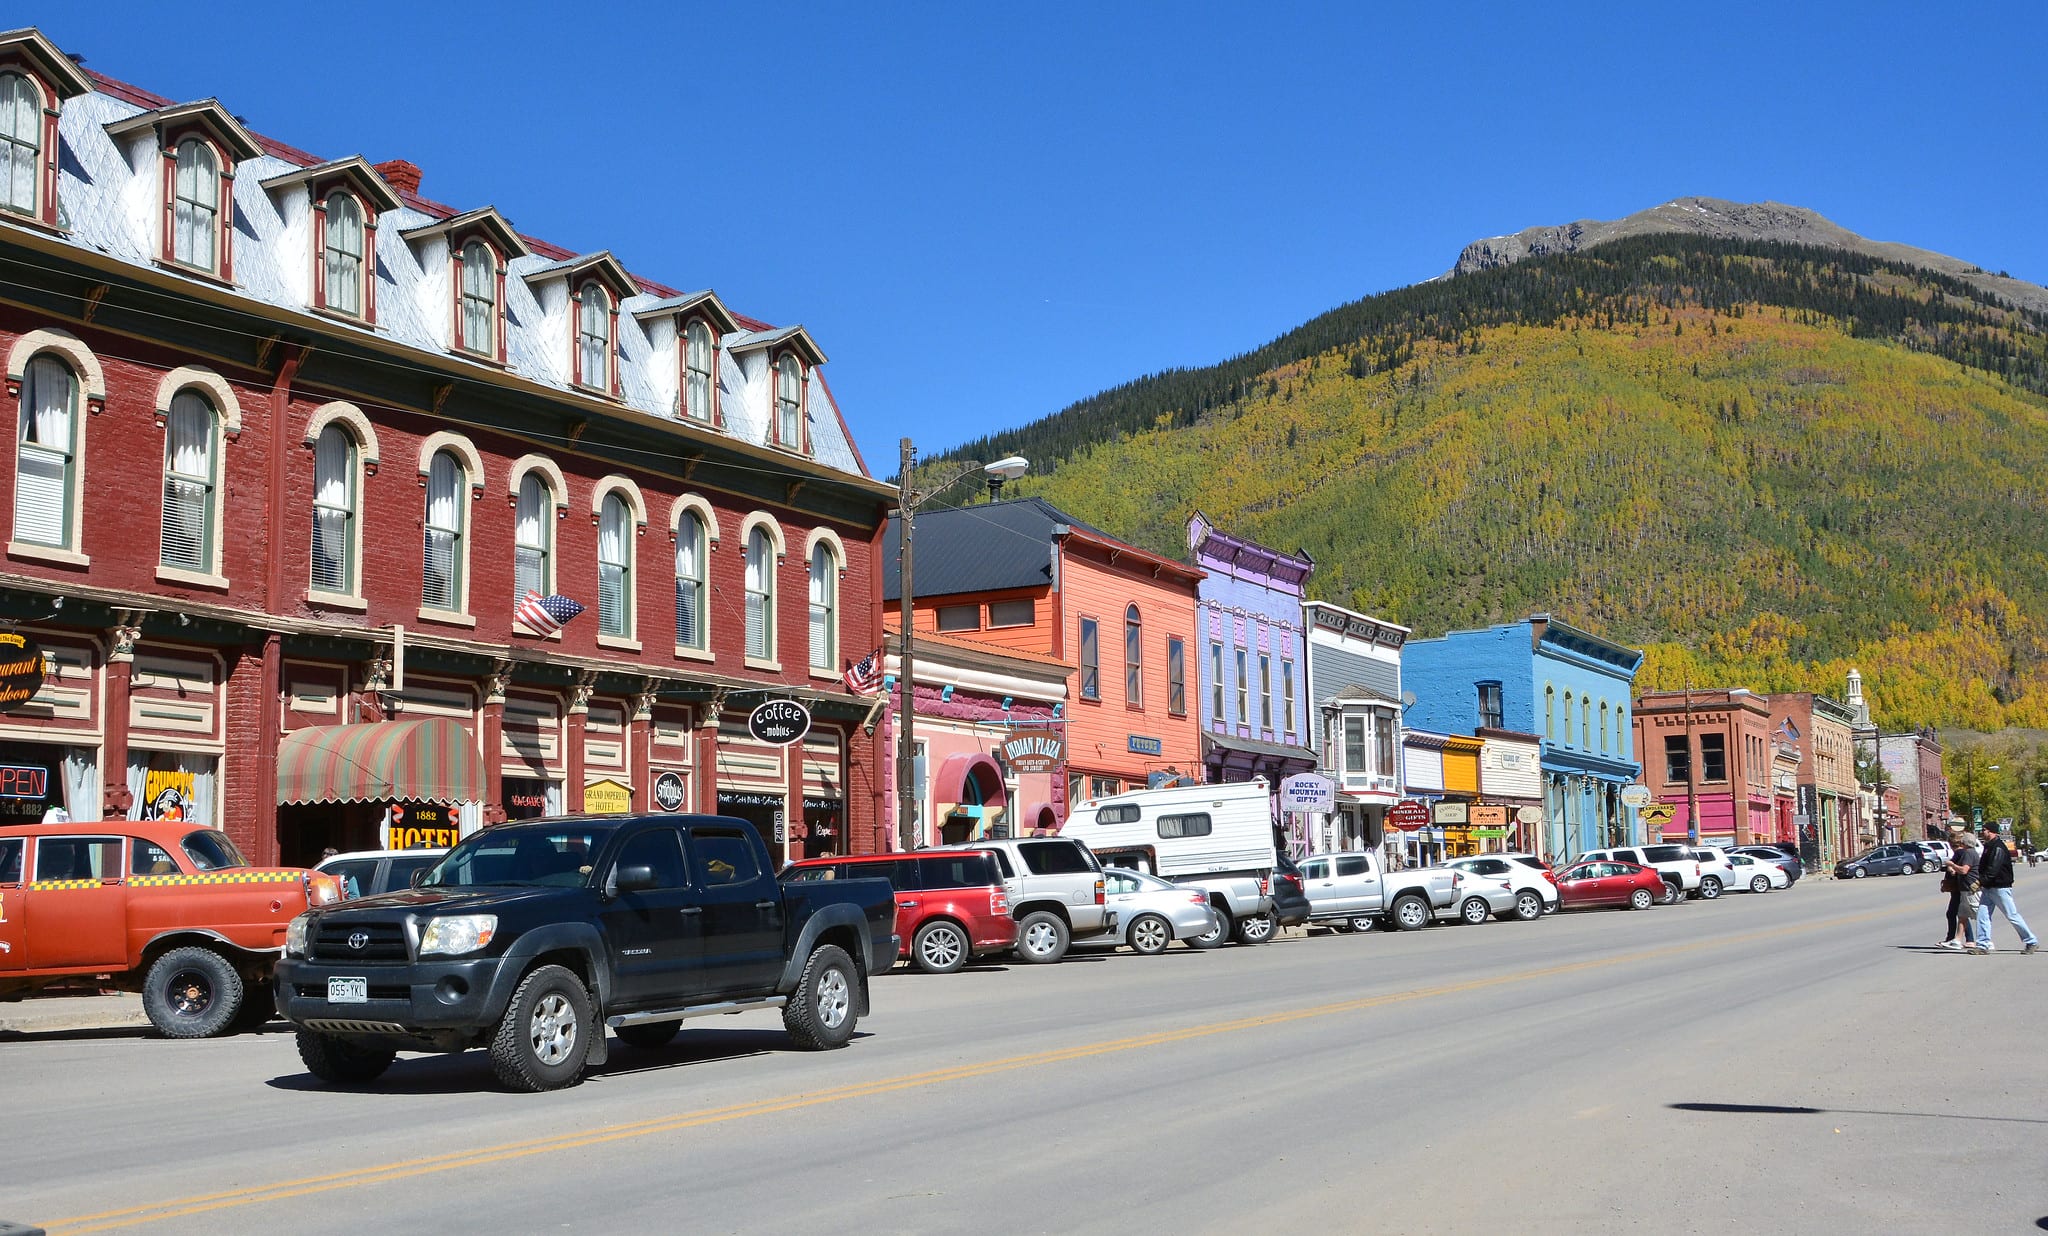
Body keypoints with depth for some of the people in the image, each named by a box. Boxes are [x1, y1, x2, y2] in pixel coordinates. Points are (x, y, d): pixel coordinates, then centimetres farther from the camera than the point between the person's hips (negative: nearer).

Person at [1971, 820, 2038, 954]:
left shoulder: (1998, 847, -17)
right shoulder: (1989, 847, 14)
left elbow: (1993, 869, -25)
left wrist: (1981, 880, -26)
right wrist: (1980, 881, 7)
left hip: (2000, 888, -9)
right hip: (1989, 888, 9)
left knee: (2012, 916, -1)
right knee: (1982, 915, 1)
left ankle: (2031, 942, 10)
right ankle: (1983, 945, 1)